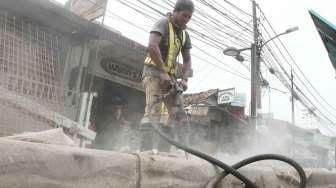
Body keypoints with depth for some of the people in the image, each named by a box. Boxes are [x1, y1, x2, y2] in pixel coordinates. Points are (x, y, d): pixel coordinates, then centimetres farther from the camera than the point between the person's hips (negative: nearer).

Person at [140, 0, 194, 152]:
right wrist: (163, 72, -25)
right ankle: (146, 149, -22)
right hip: (154, 72, -7)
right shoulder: (163, 24, -6)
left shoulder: (185, 34, 16)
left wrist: (184, 79, -3)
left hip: (170, 76, 8)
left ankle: (164, 149, 6)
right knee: (153, 111, -20)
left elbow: (187, 60, 14)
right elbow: (152, 46, -23)